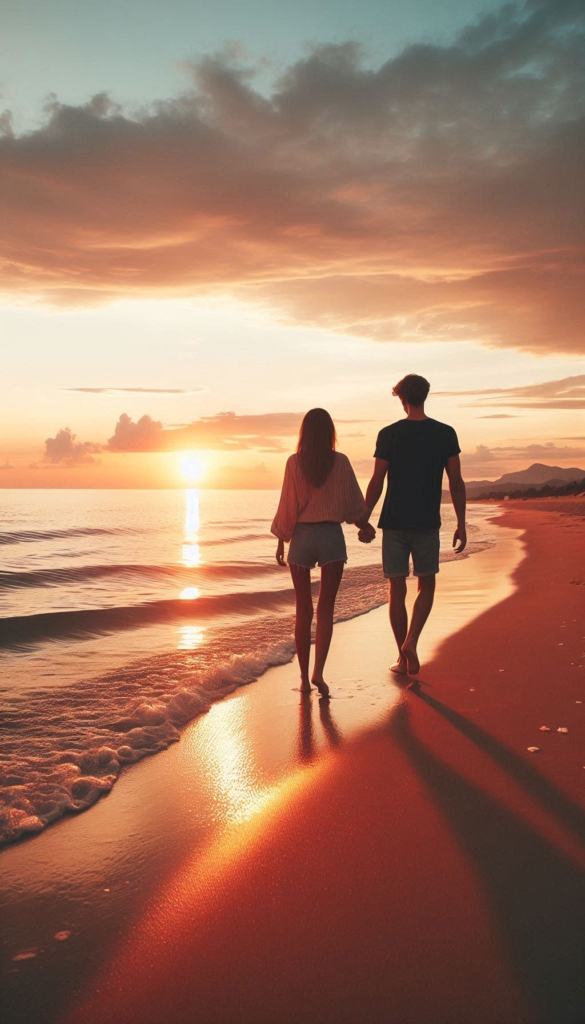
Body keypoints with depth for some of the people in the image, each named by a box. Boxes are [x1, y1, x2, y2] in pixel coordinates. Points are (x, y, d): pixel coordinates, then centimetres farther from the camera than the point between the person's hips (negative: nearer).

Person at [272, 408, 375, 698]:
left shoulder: (294, 462, -4)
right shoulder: (340, 462, -3)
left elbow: (287, 505, -2)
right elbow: (354, 502, 4)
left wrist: (281, 541, 8)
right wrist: (365, 525, 22)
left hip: (302, 536, 1)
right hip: (332, 535, 0)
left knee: (303, 610, 10)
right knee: (325, 608, 5)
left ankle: (304, 677, 15)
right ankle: (318, 671, -10)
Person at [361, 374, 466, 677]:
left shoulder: (389, 435, -4)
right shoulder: (445, 434, -1)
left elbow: (376, 483, -5)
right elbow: (456, 483, -1)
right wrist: (461, 525, 5)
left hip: (394, 523, 0)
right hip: (427, 523, 1)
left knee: (397, 589, 8)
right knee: (426, 585, 16)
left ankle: (403, 657, 13)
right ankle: (411, 642, -3)